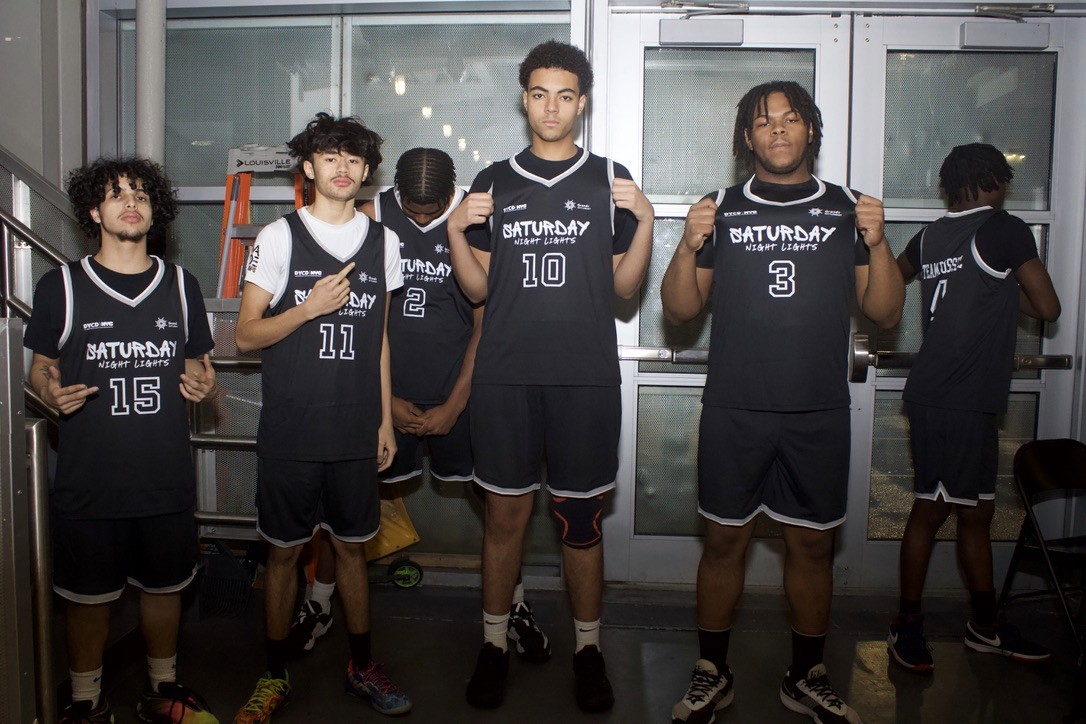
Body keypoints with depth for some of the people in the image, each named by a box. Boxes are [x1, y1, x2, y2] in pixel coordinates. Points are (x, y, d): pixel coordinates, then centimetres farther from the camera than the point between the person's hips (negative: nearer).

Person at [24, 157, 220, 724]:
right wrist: (51, 392, -16)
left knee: (163, 587, 14)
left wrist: (203, 385, -8)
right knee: (88, 597, 11)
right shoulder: (61, 286, 0)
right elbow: (38, 366, 6)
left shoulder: (181, 285, 8)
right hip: (88, 480, -2)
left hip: (167, 478, 2)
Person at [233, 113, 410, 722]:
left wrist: (386, 421, 12)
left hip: (357, 431, 2)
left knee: (353, 547, 12)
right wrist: (308, 308, -17)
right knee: (284, 551, 8)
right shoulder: (279, 237, -1)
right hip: (290, 431, -2)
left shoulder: (383, 242, 8)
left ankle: (362, 668, 28)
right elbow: (246, 334, -1)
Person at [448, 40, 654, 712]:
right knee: (505, 513, 7)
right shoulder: (495, 181, 12)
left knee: (581, 517, 6)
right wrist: (456, 232, -4)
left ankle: (588, 649, 22)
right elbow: (478, 288, 11)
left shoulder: (610, 178, 9)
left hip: (585, 377, -1)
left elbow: (624, 286, 6)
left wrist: (645, 221, -7)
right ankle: (495, 644, 23)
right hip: (505, 377, 1)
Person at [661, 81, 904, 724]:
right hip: (734, 410, -1)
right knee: (725, 539, 5)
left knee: (813, 544, 9)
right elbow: (679, 310, 4)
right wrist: (689, 247, -12)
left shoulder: (846, 209, 8)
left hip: (819, 411, 1)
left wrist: (878, 244, -10)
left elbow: (886, 314, 5)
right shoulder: (721, 209, 6)